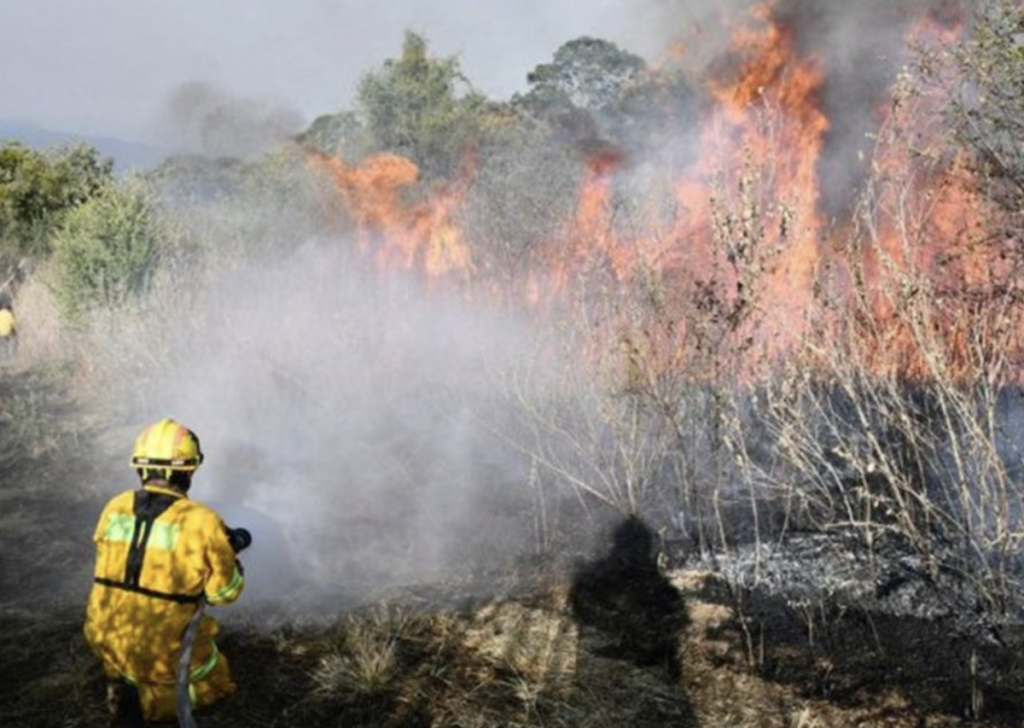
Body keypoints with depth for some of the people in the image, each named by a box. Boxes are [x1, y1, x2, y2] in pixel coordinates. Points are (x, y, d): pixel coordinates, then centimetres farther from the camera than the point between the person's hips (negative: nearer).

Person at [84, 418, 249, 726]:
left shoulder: (115, 508, -3)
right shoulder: (202, 522, -14)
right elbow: (224, 592, -6)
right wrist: (229, 551, 11)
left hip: (106, 639, 4)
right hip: (165, 651, -4)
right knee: (213, 684, 22)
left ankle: (123, 679, 12)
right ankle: (142, 698, 5)